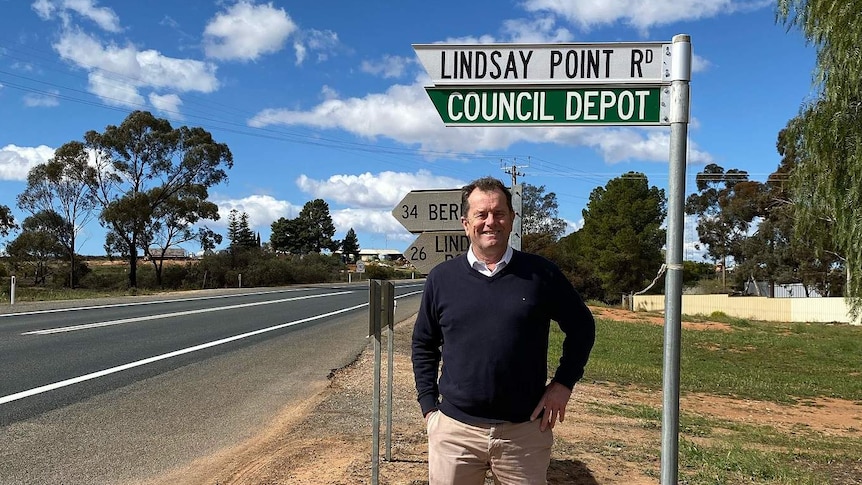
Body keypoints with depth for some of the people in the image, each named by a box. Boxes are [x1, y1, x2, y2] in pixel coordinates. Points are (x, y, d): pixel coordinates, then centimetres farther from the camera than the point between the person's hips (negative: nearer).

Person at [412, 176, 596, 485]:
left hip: (525, 431, 0)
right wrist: (428, 405, 5)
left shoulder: (541, 274, -2)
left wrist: (563, 383, 0)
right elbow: (423, 344, 10)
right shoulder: (442, 278, 2)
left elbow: (582, 327, 9)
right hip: (454, 429, 1)